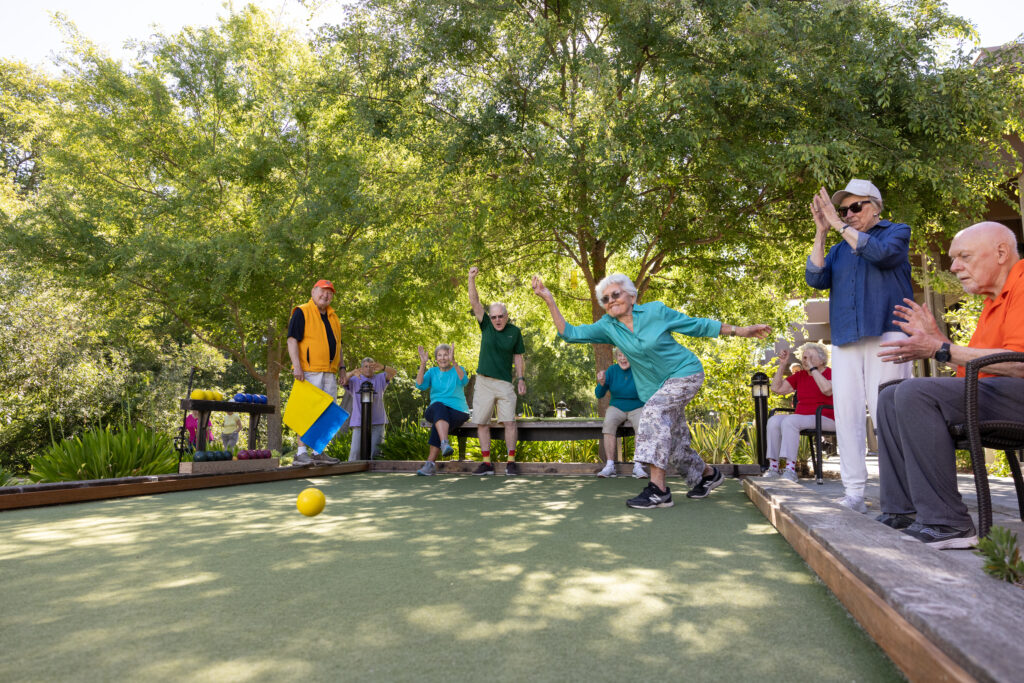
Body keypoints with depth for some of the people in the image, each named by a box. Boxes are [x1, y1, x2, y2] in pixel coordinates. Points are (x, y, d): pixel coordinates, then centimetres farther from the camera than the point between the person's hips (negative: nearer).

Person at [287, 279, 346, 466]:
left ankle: (319, 452, 16)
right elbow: (292, 340, -10)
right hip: (309, 372, -8)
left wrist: (341, 367, 18)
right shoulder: (302, 312, -2)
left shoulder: (333, 317, 20)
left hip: (329, 373, 8)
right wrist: (296, 365, -20)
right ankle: (301, 453, -5)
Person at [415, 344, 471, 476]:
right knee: (439, 406, -35)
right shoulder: (432, 372, 13)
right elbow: (420, 385, -6)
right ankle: (445, 444, -55)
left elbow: (464, 381, -17)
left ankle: (430, 463, -29)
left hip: (457, 411, -1)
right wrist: (423, 364, -16)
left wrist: (453, 362, -30)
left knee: (438, 425, -32)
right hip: (434, 410, 1)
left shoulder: (458, 370, 7)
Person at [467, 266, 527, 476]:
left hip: (505, 382, -1)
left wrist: (521, 378, 2)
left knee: (509, 421, -7)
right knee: (482, 422, 2)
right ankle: (486, 462, 9)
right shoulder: (486, 326, 4)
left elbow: (518, 357, 10)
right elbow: (475, 302, -4)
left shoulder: (514, 332, 4)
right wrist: (472, 279, -15)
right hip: (483, 382, 1)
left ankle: (511, 461, 2)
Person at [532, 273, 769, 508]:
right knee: (675, 446, 9)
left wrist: (738, 330, -4)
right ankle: (708, 474, 40)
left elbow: (696, 325, -4)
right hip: (656, 386, 5)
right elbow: (570, 333, -8)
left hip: (685, 372, -5)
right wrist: (549, 300, -16)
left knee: (654, 410, -30)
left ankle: (658, 489, -31)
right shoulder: (607, 327, -4)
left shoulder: (656, 311, -12)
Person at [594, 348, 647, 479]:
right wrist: (601, 383, -27)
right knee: (609, 423, -31)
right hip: (617, 408, 1)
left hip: (637, 408, -1)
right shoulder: (612, 370, -4)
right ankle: (610, 466, -30)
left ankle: (638, 467, -27)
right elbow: (599, 394, -7)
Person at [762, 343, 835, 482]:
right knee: (774, 421, -22)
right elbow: (777, 388, 8)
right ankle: (773, 467, -24)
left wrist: (812, 368, -21)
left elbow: (827, 389, -27)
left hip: (824, 420, -6)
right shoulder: (800, 375, 12)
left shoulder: (830, 374, -4)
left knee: (789, 421, -32)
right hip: (802, 417, 6)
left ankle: (790, 469, -35)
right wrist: (782, 365, 2)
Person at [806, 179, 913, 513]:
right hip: (845, 339, 4)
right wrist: (821, 233, 3)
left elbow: (880, 254, -10)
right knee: (846, 412, -4)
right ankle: (854, 493, -2)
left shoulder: (896, 232, 12)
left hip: (885, 335, -4)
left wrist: (841, 226, -5)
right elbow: (816, 279, 7)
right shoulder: (841, 247, 22)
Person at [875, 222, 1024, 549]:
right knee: (891, 397, 7)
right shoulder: (995, 298, 22)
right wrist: (935, 337, 11)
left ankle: (946, 523, -24)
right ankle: (902, 511, 1)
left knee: (914, 393, -28)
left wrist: (941, 350, -20)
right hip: (990, 390, 11)